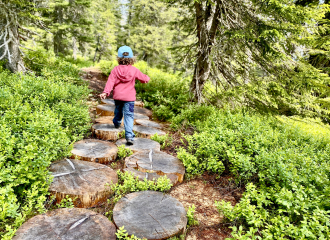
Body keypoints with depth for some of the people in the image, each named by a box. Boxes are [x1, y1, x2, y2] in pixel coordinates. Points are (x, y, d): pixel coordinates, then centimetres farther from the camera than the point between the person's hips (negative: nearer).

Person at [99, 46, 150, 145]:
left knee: (118, 111, 28)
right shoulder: (134, 70, -4)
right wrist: (147, 78, 30)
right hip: (129, 97, -2)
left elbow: (110, 82, -12)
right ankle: (129, 136, -18)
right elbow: (144, 78, 7)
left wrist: (106, 92, -16)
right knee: (129, 115, -6)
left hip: (117, 96, 3)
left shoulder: (115, 69, -2)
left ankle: (117, 123, 55)